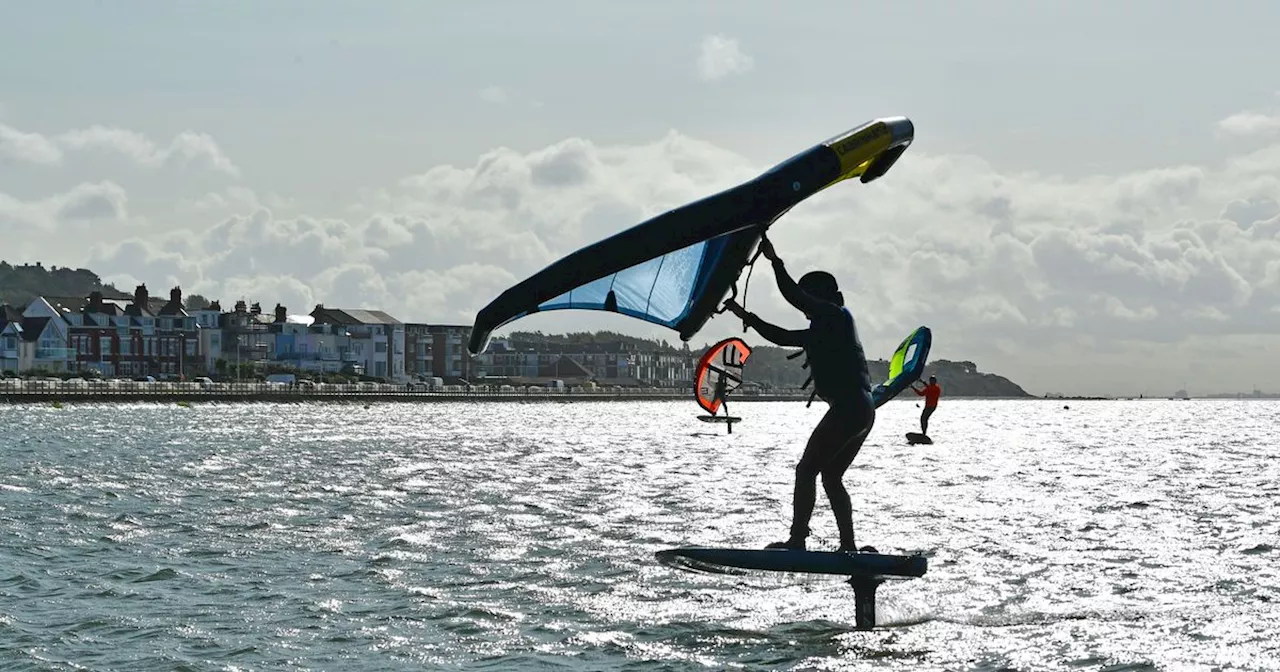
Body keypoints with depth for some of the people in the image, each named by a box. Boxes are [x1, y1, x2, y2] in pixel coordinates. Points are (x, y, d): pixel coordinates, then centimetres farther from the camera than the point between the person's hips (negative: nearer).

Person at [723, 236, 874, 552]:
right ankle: (848, 546, 10)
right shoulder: (822, 330, 24)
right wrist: (746, 316, 27)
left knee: (806, 469, -8)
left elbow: (794, 297, -12)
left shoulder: (835, 315, -3)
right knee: (830, 477, 13)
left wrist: (775, 261, -6)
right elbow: (781, 336, 27)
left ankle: (797, 541, -12)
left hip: (848, 408, -10)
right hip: (863, 410, 10)